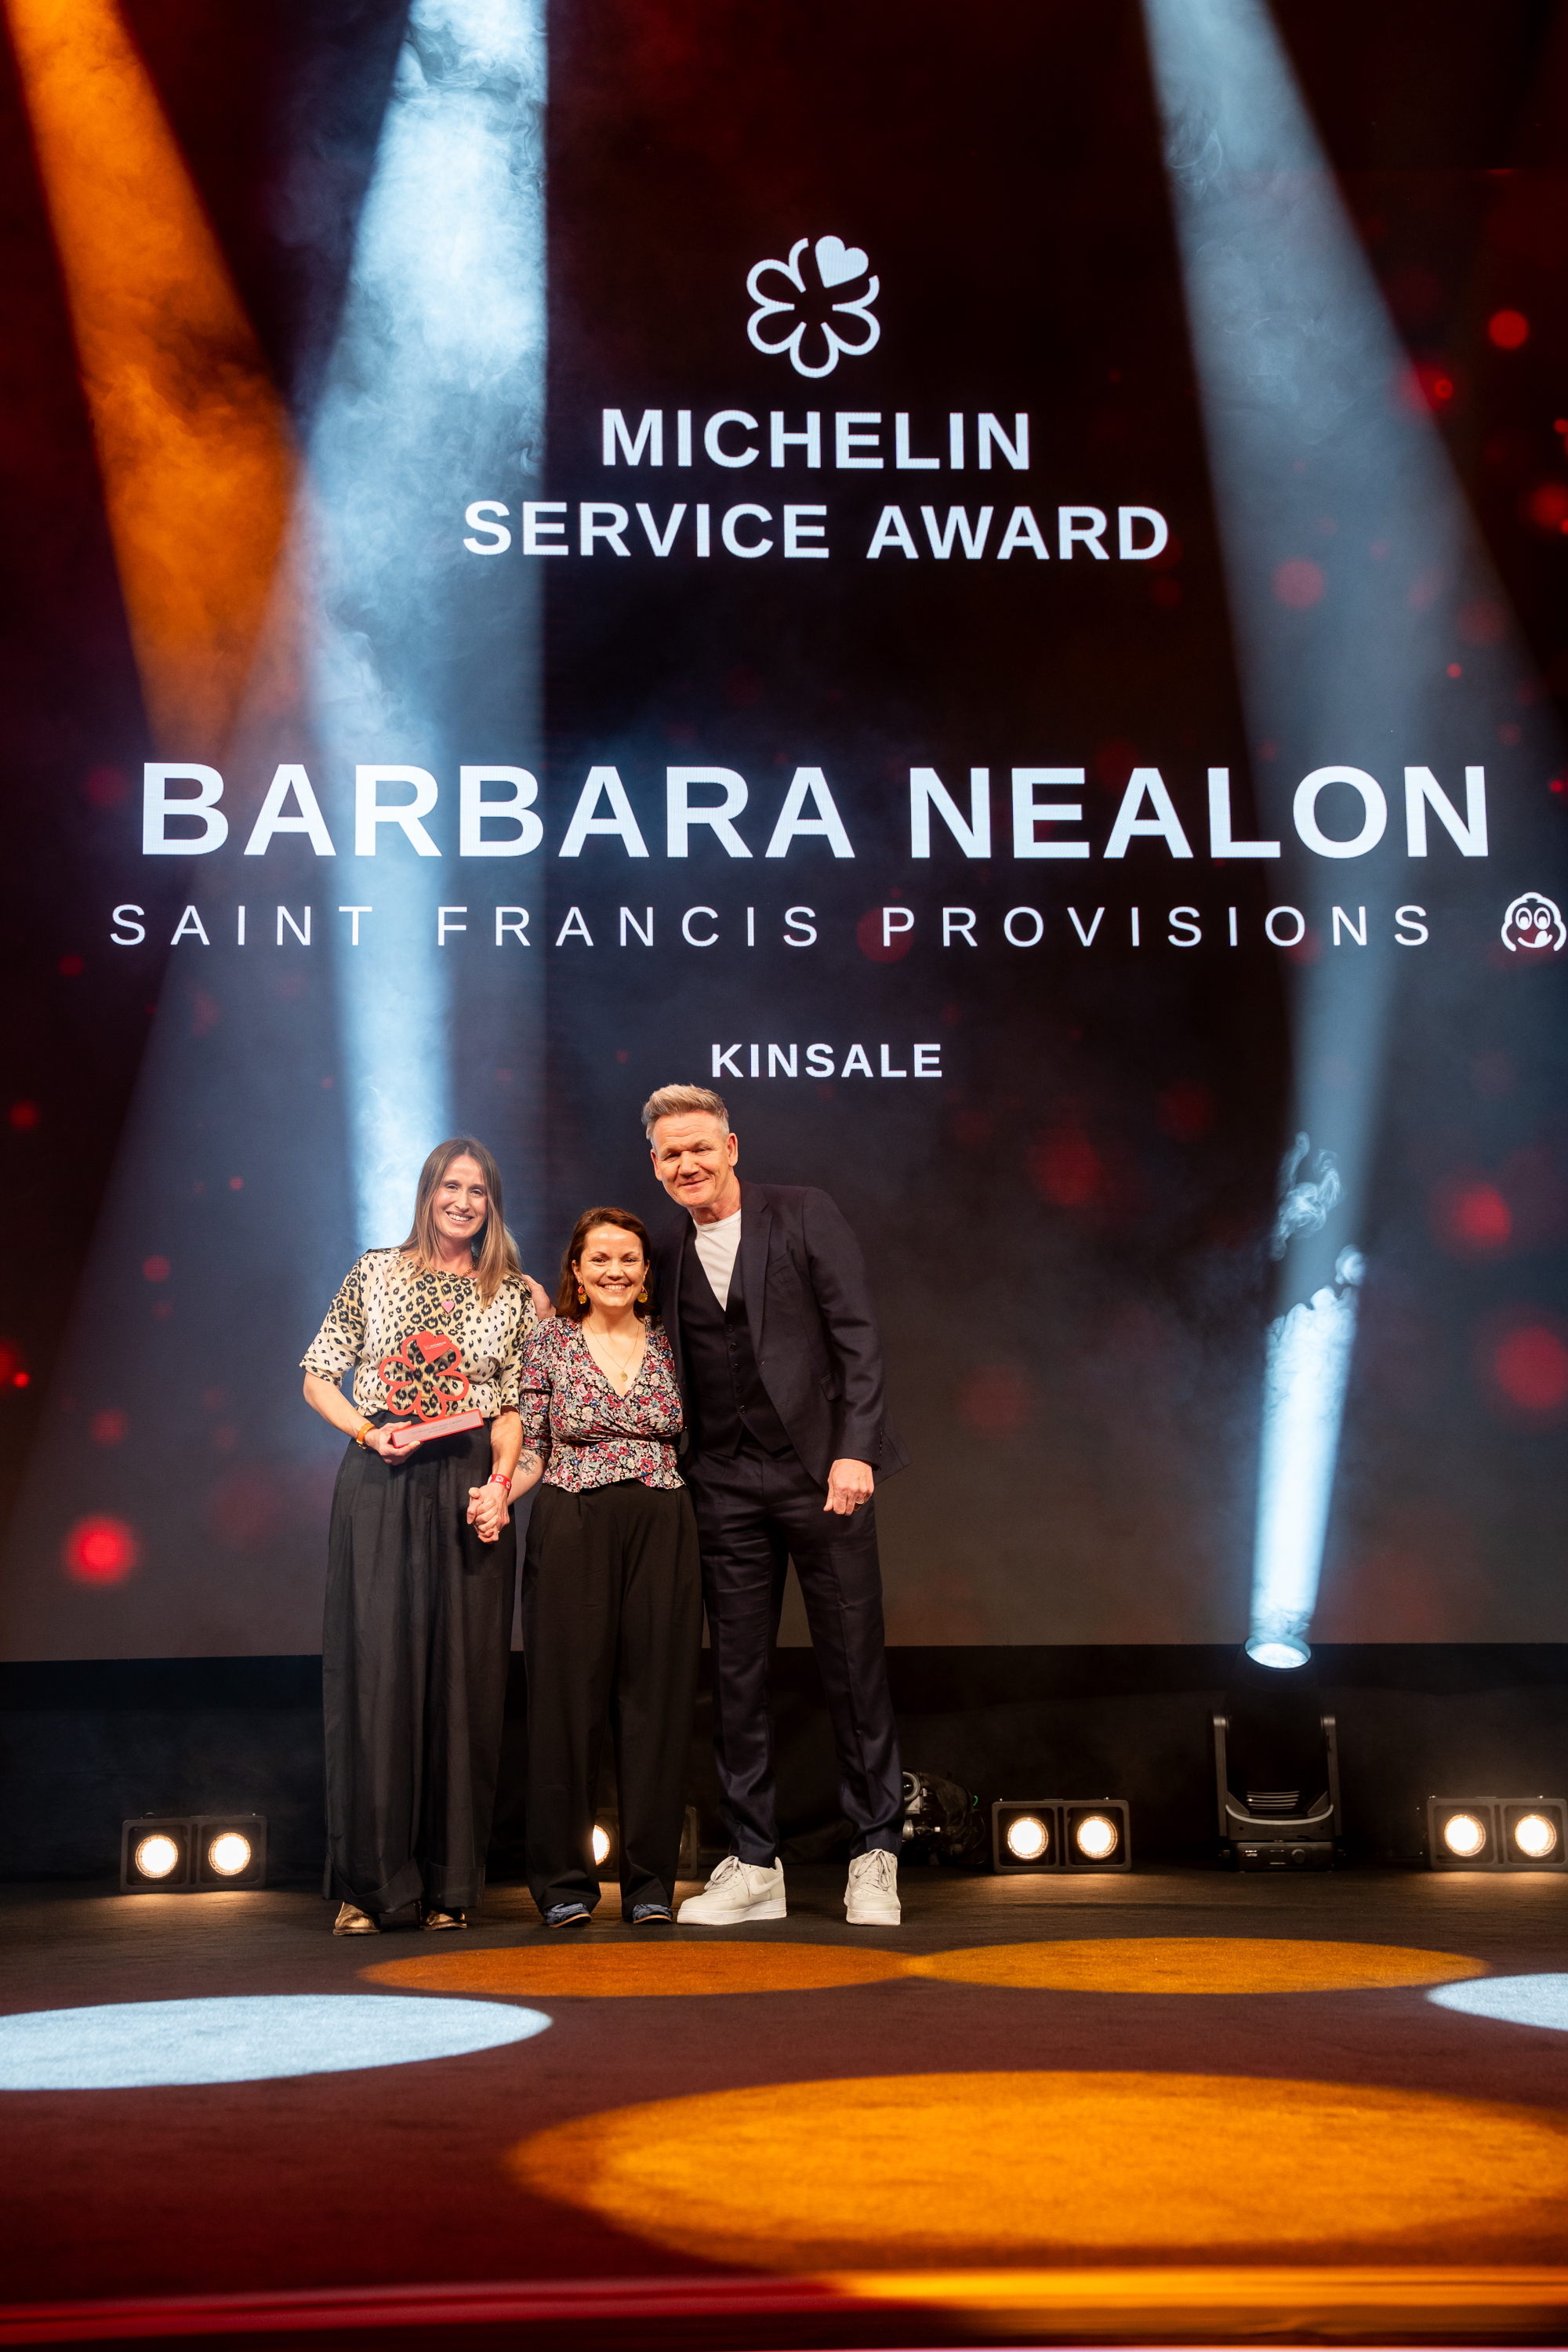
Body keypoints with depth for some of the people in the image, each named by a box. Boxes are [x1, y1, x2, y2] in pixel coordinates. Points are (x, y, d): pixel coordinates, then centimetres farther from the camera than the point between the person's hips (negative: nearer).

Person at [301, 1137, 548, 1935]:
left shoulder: (516, 1297, 12)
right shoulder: (374, 1274, 10)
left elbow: (516, 1407, 7)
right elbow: (318, 1375, 10)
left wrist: (499, 1485, -9)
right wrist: (369, 1432, -6)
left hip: (470, 1489, 1)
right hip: (378, 1483, -1)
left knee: (463, 1675, 0)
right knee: (374, 1667, -4)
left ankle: (449, 1883, 9)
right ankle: (366, 1884, 4)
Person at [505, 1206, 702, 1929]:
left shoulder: (667, 1341, 9)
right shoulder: (549, 1342, 4)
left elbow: (690, 1440, 14)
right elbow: (532, 1450, 5)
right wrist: (497, 1495, -13)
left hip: (662, 1531, 2)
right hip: (572, 1533, -2)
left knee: (656, 1698, 2)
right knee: (568, 1698, -1)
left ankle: (650, 1882, 11)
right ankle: (565, 1883, 10)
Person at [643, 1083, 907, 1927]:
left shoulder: (803, 1215, -1)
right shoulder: (666, 1255, 11)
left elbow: (858, 1335, -6)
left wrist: (855, 1450, -14)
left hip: (822, 1469, -4)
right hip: (725, 1486, 4)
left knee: (854, 1666, 1)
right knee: (735, 1674, 5)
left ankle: (874, 1857, 11)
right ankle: (753, 1864, 14)